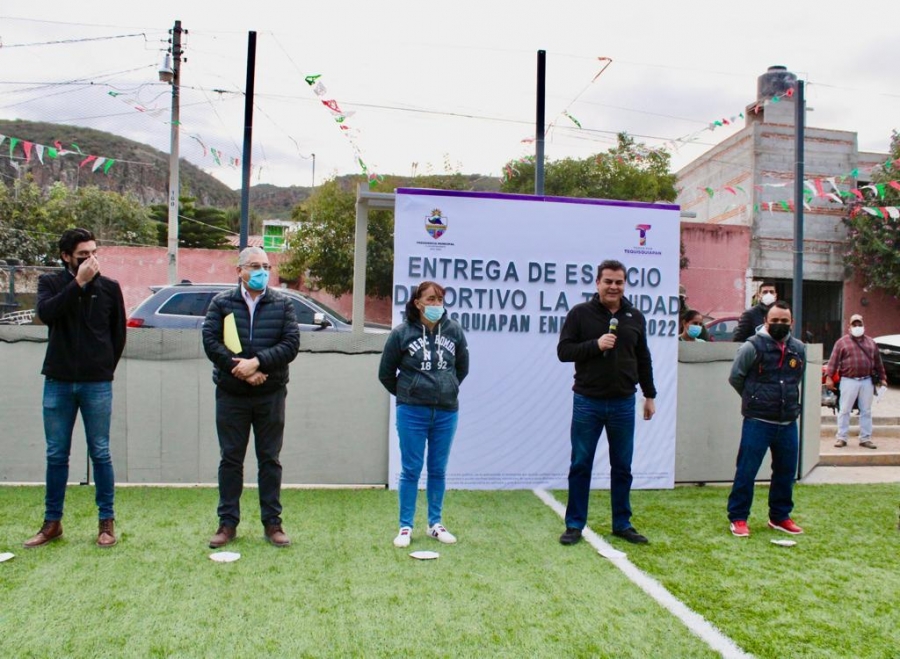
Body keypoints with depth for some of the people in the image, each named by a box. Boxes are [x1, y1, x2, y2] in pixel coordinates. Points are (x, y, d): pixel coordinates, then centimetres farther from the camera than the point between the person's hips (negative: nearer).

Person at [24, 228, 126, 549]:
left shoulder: (110, 287, 3)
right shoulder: (50, 282, 4)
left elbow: (118, 334, 9)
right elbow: (46, 313, -17)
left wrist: (105, 369, 6)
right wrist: (78, 282, -19)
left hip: (97, 384, -1)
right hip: (58, 382, 1)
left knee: (100, 454, 4)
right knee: (56, 455, 9)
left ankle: (107, 522, 14)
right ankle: (52, 522, 21)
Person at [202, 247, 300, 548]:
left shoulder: (282, 304, 6)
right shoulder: (221, 303, 5)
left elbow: (291, 343, -5)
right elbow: (210, 341, -5)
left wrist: (257, 362, -17)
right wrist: (241, 370, -15)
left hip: (270, 394, 0)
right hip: (230, 394, 0)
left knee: (270, 460, 6)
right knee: (230, 459, 7)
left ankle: (272, 523, 15)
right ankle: (228, 523, 17)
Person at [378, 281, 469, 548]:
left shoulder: (454, 330, -1)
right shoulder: (401, 333, -8)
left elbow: (462, 367, 15)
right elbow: (385, 373, 3)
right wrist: (406, 394, 8)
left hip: (447, 412, 2)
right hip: (412, 413, -2)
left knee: (438, 470, 13)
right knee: (411, 470, 5)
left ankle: (435, 524, 26)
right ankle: (405, 527, 17)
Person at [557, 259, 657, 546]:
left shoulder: (635, 317, 8)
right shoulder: (580, 313, -4)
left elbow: (643, 359, 15)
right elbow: (563, 351, -7)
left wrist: (649, 396, 15)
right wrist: (596, 344, -20)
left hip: (623, 404, 3)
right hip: (587, 403, -3)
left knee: (622, 467, 10)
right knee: (580, 465, 4)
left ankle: (622, 524, 23)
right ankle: (574, 524, 15)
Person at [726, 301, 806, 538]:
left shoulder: (799, 349, 8)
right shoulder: (753, 346, -8)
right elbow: (735, 377, 0)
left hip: (788, 423, 5)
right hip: (757, 422, -5)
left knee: (786, 471, 13)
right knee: (746, 470, -2)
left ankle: (780, 516, 28)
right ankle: (738, 518, 9)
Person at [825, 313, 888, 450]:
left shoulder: (871, 342, 14)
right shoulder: (842, 341, 2)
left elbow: (878, 362, 18)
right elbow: (834, 360, -5)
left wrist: (882, 378, 15)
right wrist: (829, 377, -12)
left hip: (867, 381, 4)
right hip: (849, 381, -3)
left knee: (866, 411, 8)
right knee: (844, 410, -1)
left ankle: (865, 438, 15)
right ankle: (841, 438, 5)